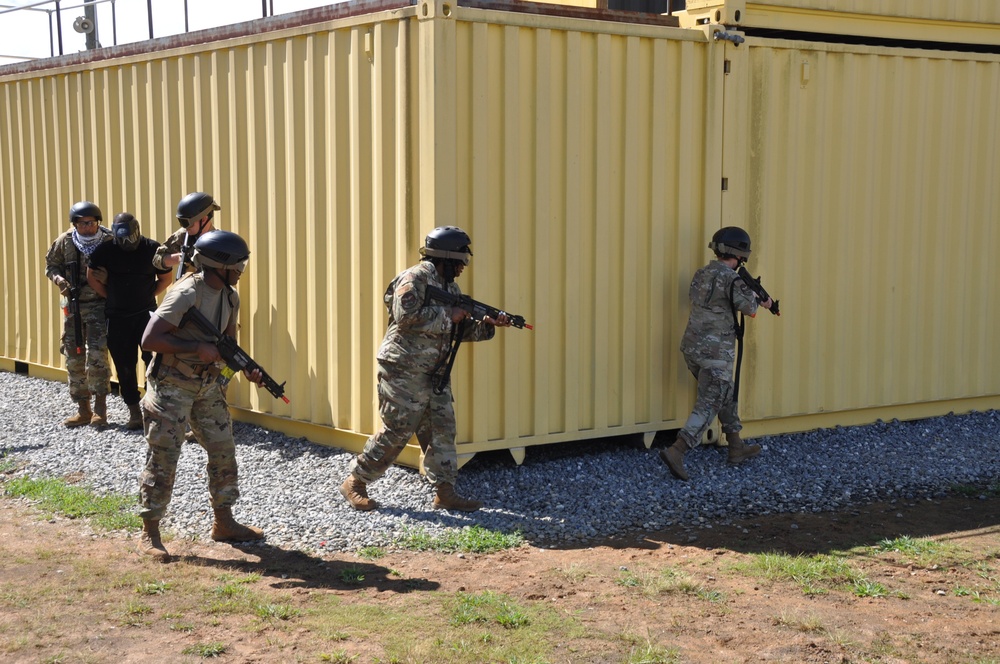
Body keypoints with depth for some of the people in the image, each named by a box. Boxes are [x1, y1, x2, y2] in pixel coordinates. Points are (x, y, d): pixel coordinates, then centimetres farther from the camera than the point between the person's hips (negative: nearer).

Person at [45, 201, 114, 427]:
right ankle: (83, 409, 17)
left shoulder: (109, 242, -11)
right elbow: (51, 265, 9)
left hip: (100, 305, -4)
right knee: (74, 357, 7)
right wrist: (59, 279, -10)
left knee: (97, 354, -14)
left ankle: (100, 408, -4)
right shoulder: (64, 242, -4)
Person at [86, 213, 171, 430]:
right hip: (117, 316, 1)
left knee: (153, 358, -14)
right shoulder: (105, 251, -6)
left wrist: (147, 296, 0)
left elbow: (165, 278, 6)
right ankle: (134, 413, 15)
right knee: (124, 365, 6)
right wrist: (110, 296, 4)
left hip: (146, 312, -1)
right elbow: (91, 276, 6)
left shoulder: (152, 248, -7)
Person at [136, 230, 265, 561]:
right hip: (171, 387, -8)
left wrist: (247, 368, -5)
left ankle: (224, 523, 23)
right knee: (162, 460, -3)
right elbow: (149, 340, -26)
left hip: (207, 387, 8)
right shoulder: (186, 294, -23)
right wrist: (198, 349, -26)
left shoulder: (230, 297, 3)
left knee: (224, 452, 10)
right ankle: (150, 534, 7)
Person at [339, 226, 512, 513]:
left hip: (433, 374, 9)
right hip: (404, 371, -9)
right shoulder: (414, 278, -13)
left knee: (442, 430, 5)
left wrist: (489, 324, -1)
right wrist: (447, 315, -18)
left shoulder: (450, 287, 15)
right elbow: (406, 316, -27)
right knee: (396, 432, -5)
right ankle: (354, 483, 8)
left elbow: (462, 330, 17)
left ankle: (445, 492, 10)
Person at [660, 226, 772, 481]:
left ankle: (737, 447, 32)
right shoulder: (732, 279, -15)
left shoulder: (701, 274, 9)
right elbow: (749, 306, -25)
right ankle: (676, 451, -16)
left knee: (726, 395, 23)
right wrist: (759, 300, 1)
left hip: (692, 348, 8)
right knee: (708, 407, -3)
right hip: (716, 353, -8)